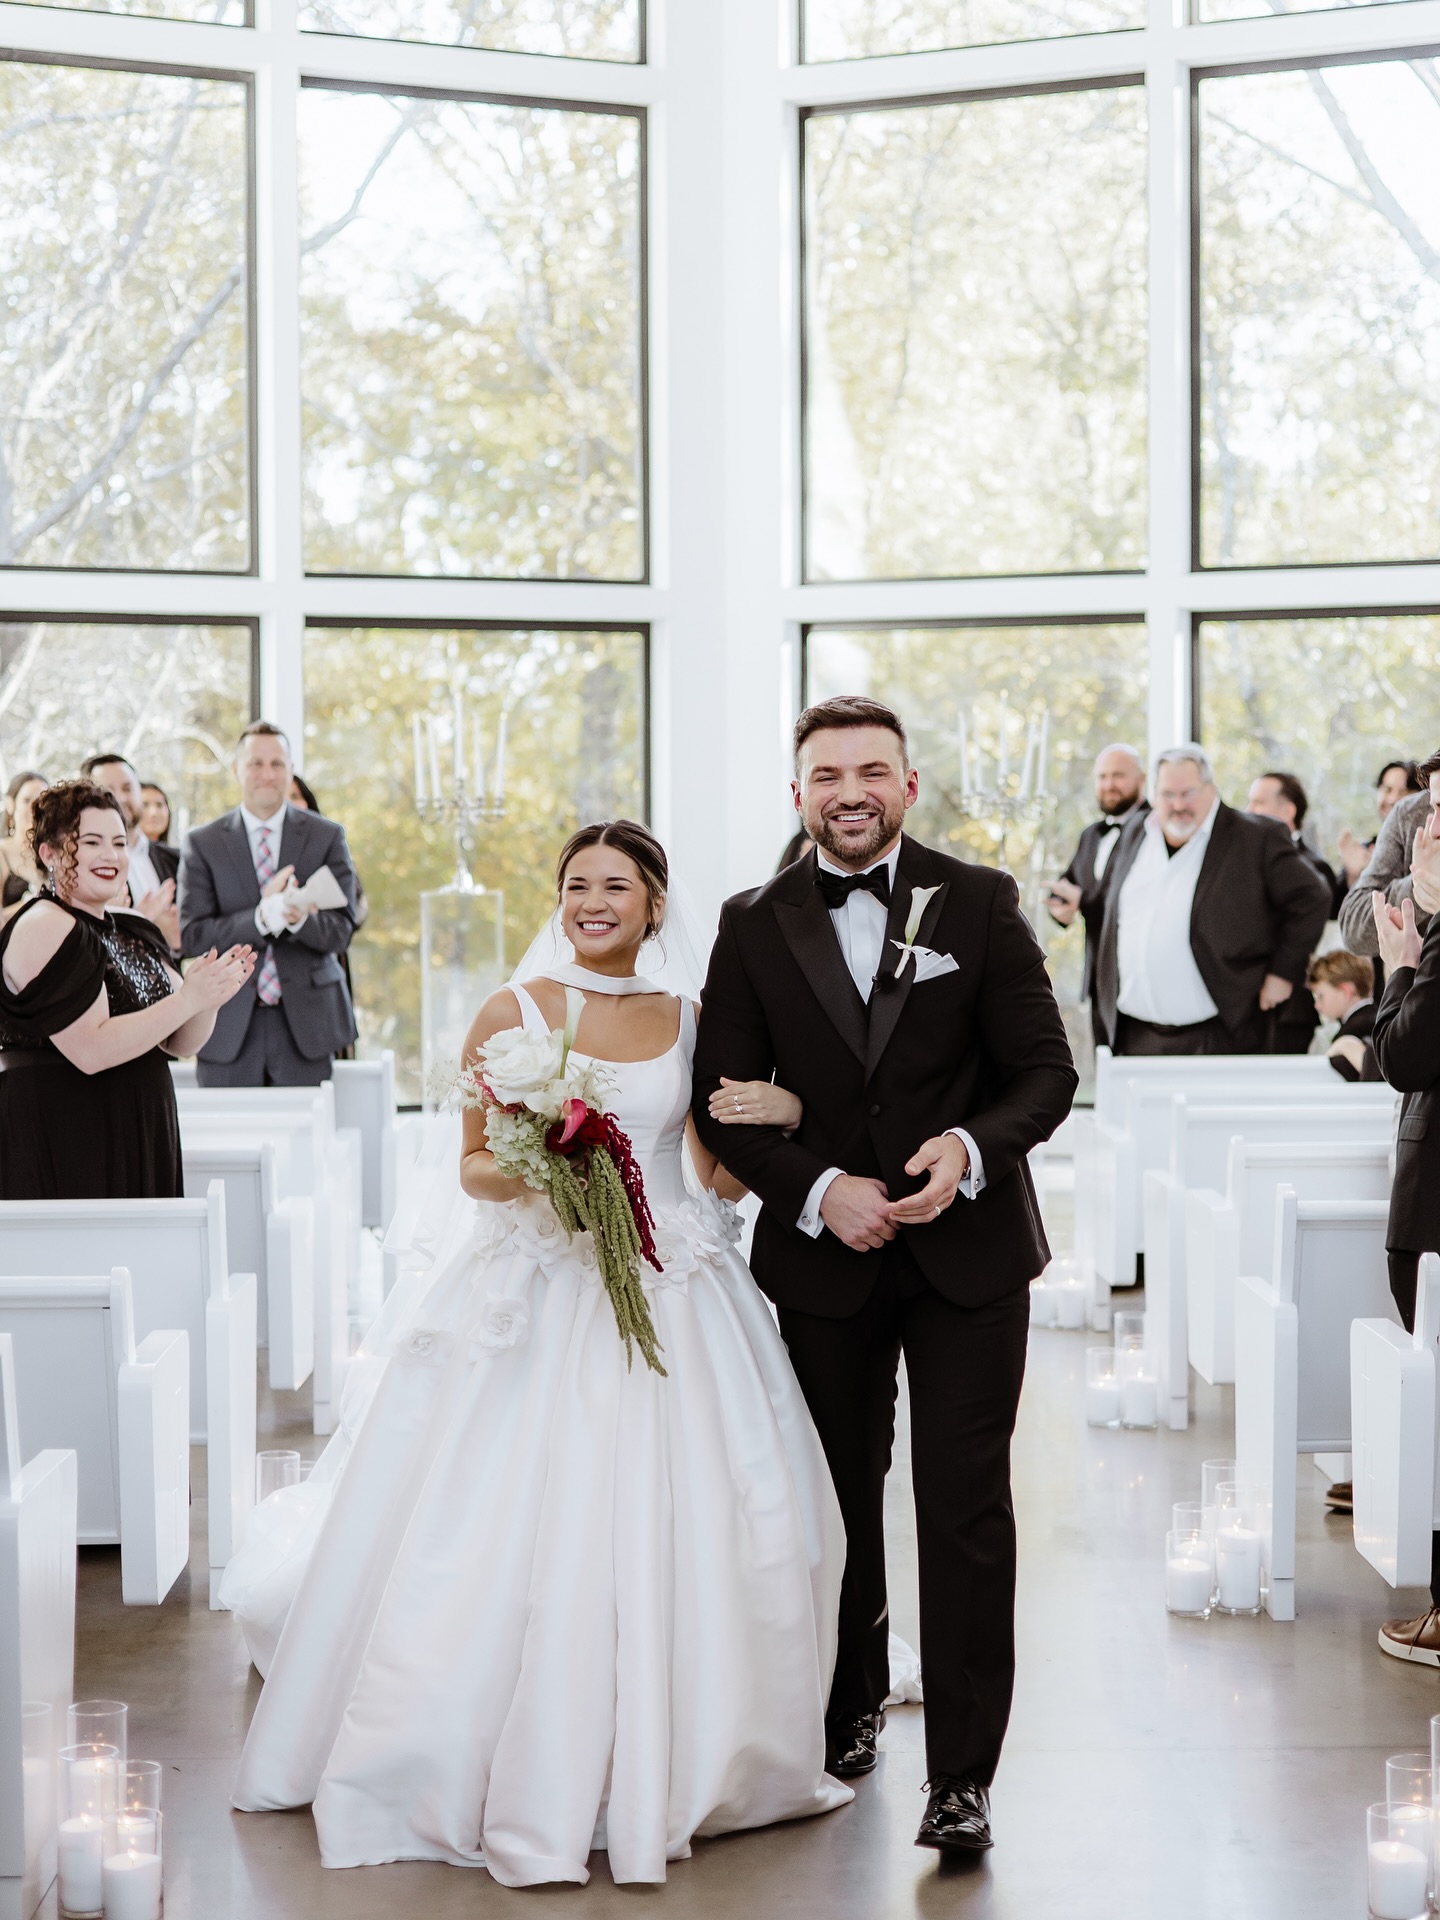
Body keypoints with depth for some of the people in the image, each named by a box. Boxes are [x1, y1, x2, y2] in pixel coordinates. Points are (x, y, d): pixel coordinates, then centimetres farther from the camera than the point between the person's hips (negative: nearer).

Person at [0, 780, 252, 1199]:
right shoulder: (44, 930, -11)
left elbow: (180, 1042, 12)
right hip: (60, 1145, -8)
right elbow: (92, 1049, -21)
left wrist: (209, 996, -8)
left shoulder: (135, 932, 13)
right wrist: (187, 998, -20)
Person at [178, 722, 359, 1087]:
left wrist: (300, 918, -23)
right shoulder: (202, 843, 6)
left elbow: (341, 932, 0)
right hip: (229, 1025, 0)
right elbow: (191, 935, -4)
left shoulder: (327, 836, 7)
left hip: (305, 1019, 0)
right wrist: (262, 917, -20)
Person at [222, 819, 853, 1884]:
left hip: (666, 1303, 2)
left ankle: (656, 1763, 16)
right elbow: (476, 1166, 3)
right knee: (514, 1530, -5)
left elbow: (720, 1176, 11)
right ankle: (521, 1769, 8)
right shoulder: (513, 1013, 2)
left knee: (672, 1532, 0)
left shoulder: (691, 1020, 9)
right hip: (536, 1301, -2)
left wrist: (781, 1117, -6)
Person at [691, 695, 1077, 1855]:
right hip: (824, 1257, 2)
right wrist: (820, 1189, -15)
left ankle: (963, 1772, 5)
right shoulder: (755, 926, 1)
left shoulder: (980, 903, -3)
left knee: (966, 1509, -3)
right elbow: (722, 1100, 0)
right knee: (841, 1504, 17)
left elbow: (1046, 1071, -5)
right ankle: (852, 1705, 39)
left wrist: (972, 1149, -24)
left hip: (968, 1250, -2)